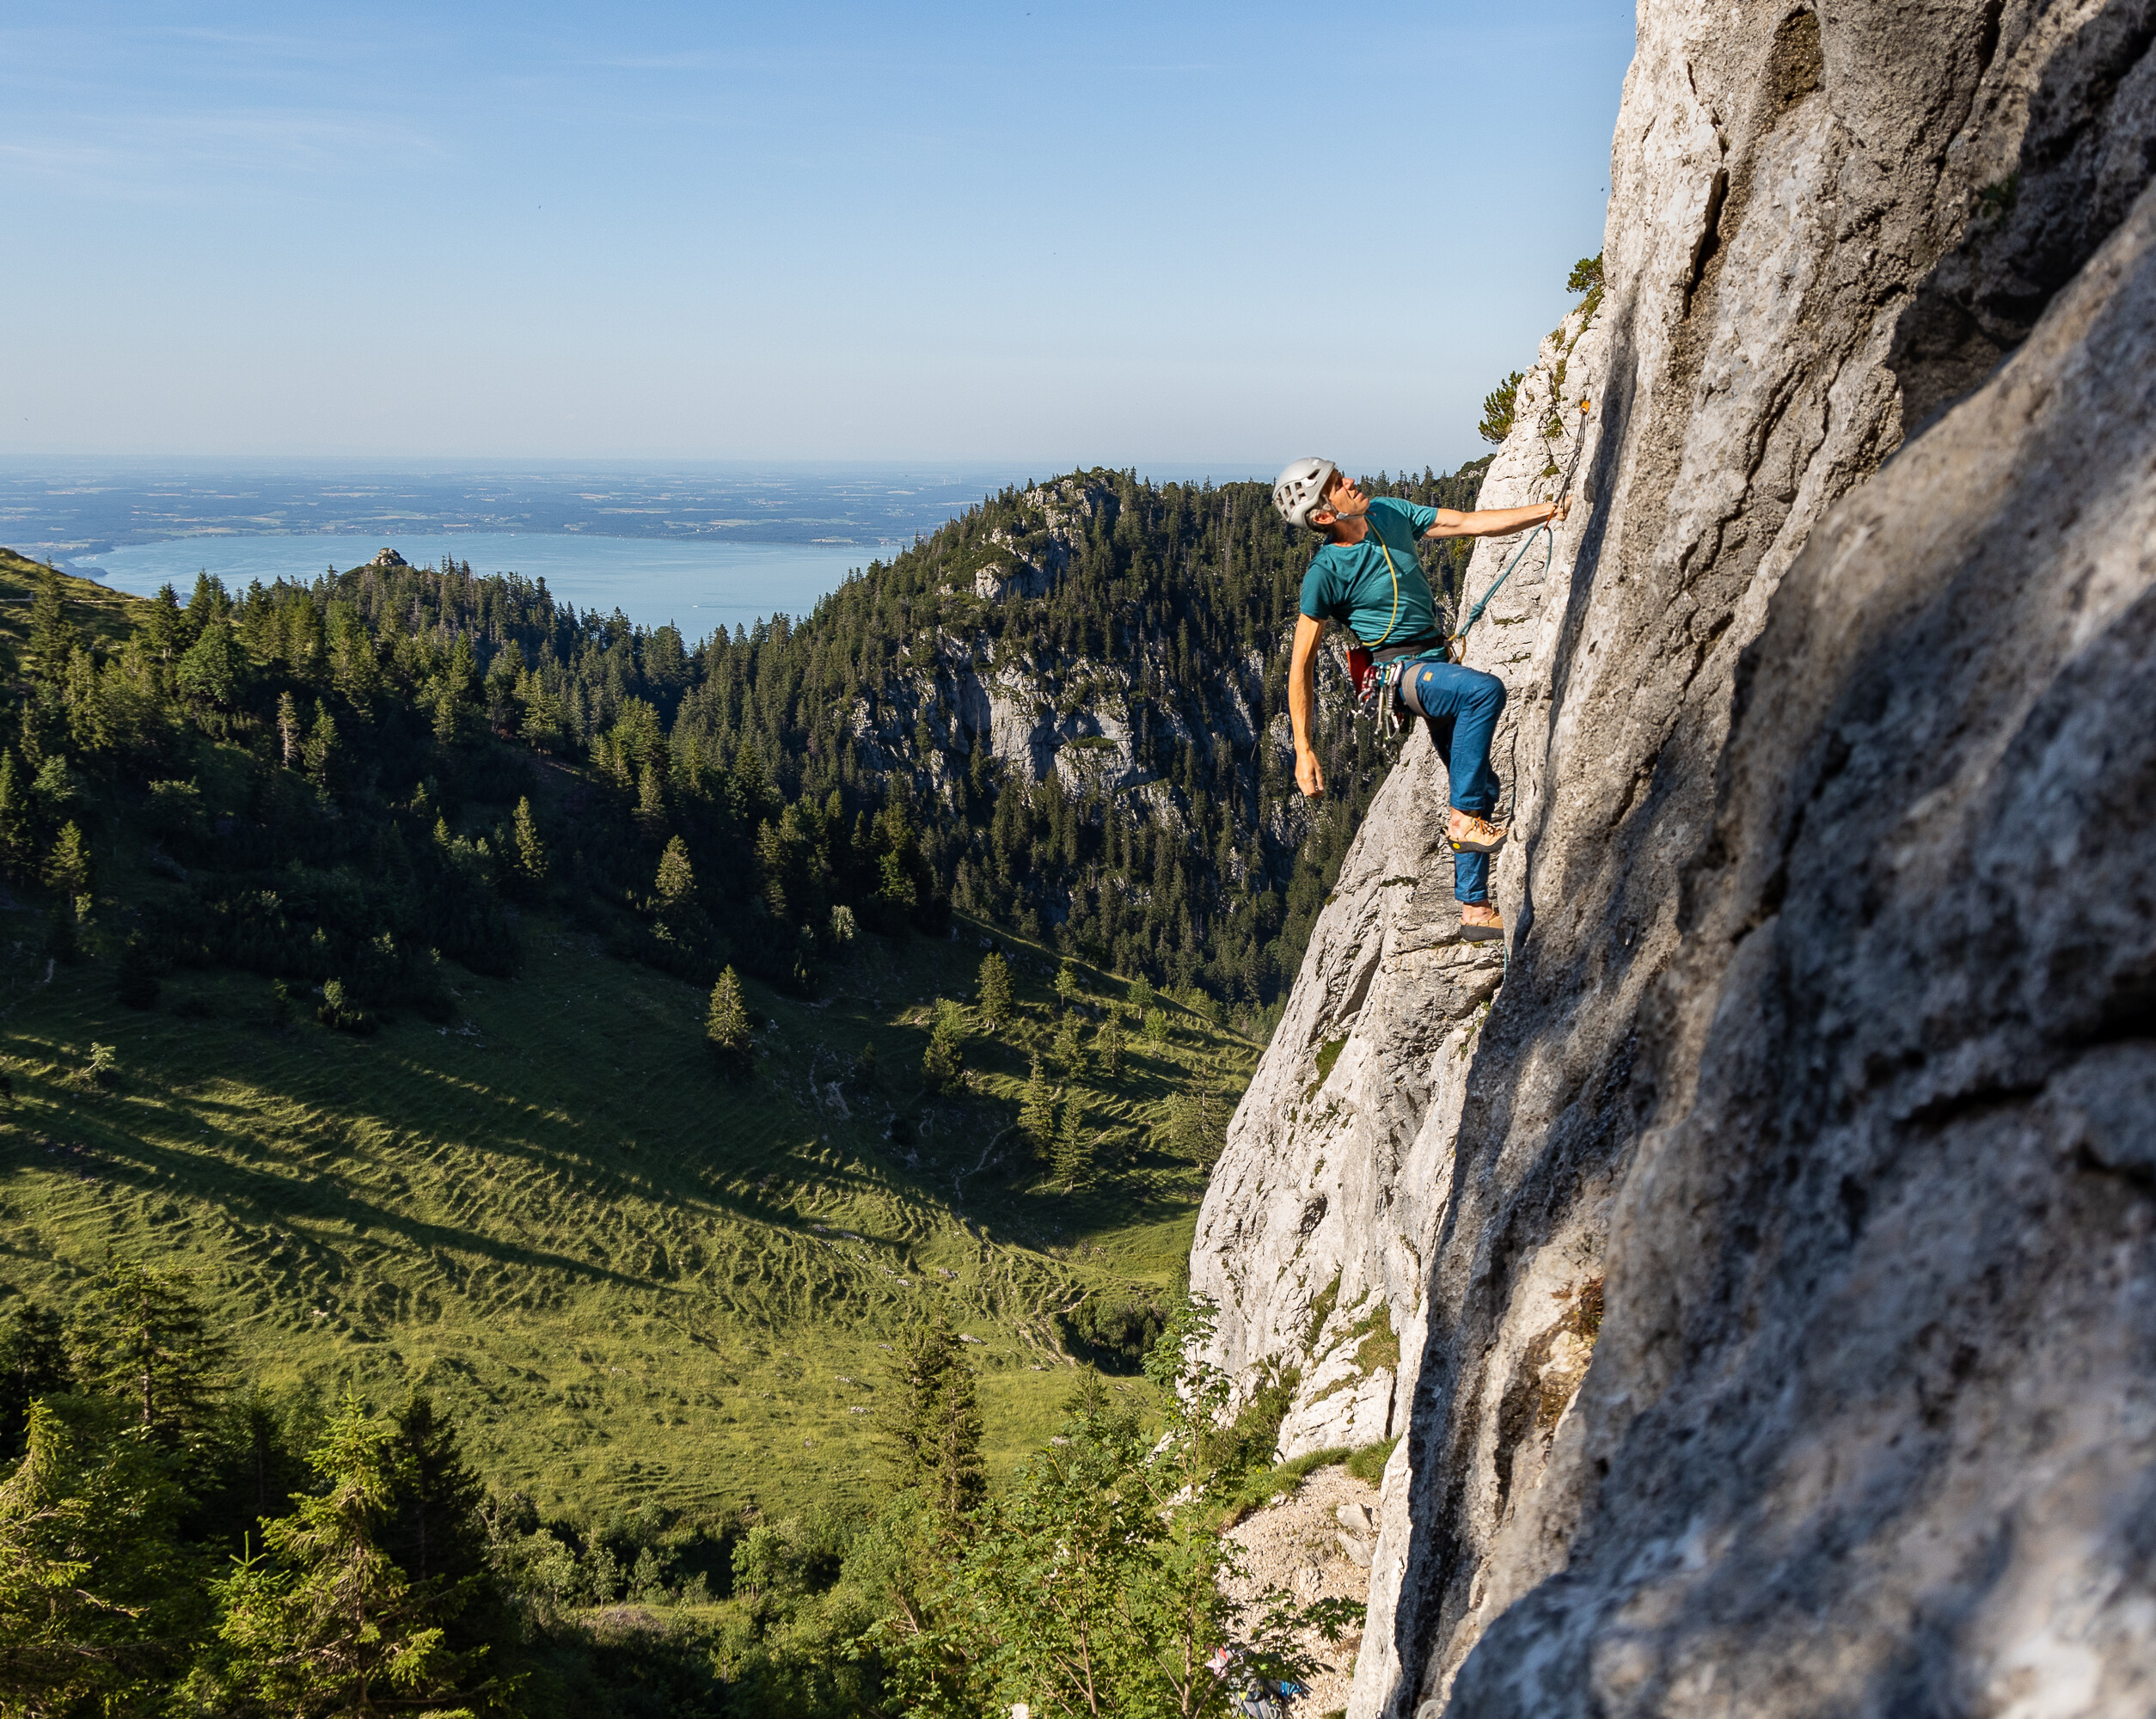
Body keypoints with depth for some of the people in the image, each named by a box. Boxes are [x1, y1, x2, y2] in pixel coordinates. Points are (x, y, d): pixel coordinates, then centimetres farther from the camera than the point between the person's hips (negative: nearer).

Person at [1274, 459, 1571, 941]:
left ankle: (1474, 911, 15)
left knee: (1481, 789, 7)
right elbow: (1301, 663, -13)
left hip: (1436, 662, 7)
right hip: (1400, 671, -7)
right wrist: (1303, 751, -17)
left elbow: (1470, 523, 6)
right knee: (1485, 690, -35)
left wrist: (1543, 512, -5)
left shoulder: (1389, 513, 2)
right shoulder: (1326, 572, -16)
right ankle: (1464, 817, -23)